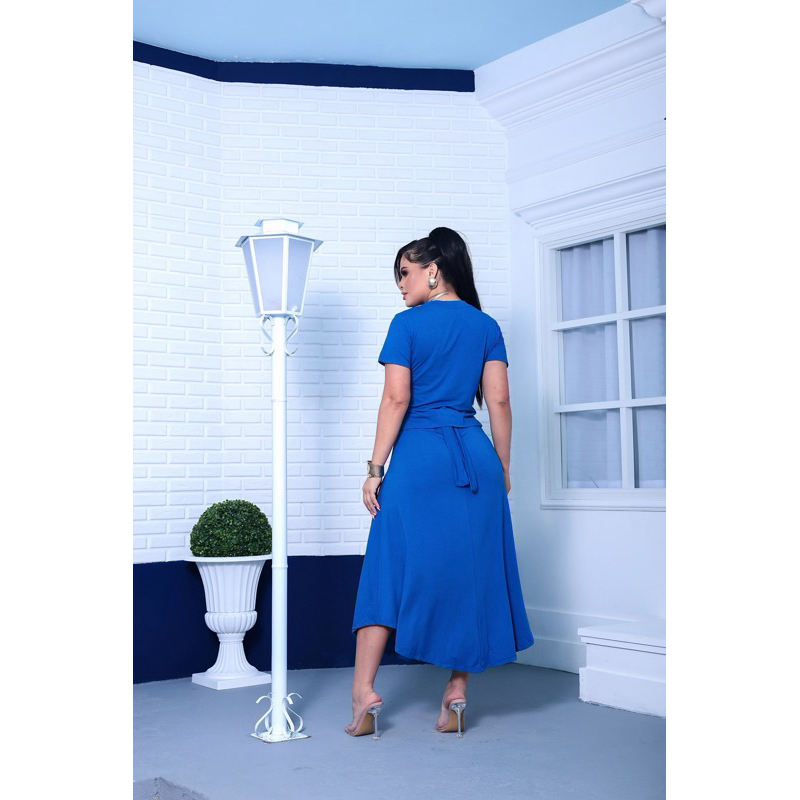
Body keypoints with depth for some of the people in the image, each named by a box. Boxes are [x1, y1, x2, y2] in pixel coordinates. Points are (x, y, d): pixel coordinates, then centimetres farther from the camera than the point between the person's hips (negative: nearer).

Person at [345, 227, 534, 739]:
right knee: (469, 571, 9)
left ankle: (365, 691, 1)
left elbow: (396, 399, -7)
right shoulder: (487, 326, 10)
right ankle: (457, 695, 13)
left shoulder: (407, 324, -2)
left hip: (418, 457, -4)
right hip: (475, 457, 4)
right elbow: (499, 402, 5)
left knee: (391, 569, 3)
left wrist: (375, 469, -4)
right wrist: (503, 467, 12)